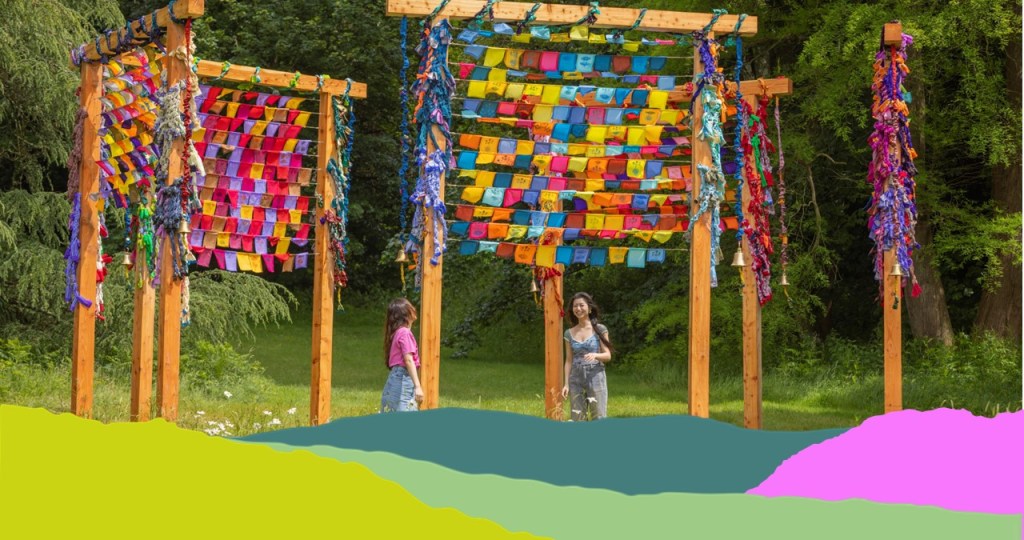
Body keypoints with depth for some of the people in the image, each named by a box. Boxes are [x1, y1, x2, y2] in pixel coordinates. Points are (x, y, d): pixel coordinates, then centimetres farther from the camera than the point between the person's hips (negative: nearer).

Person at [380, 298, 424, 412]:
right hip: (403, 378, -9)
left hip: (395, 377, 9)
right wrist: (417, 386, -20)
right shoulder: (405, 333, -12)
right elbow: (408, 360, -18)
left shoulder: (396, 332, 14)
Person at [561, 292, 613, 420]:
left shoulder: (599, 329, 0)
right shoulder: (569, 333, 8)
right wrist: (566, 384, 2)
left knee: (599, 419, -5)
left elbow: (608, 356, -2)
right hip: (576, 379, 3)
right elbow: (569, 360, 10)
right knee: (577, 420, 3)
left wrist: (595, 355, -23)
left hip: (596, 377, -3)